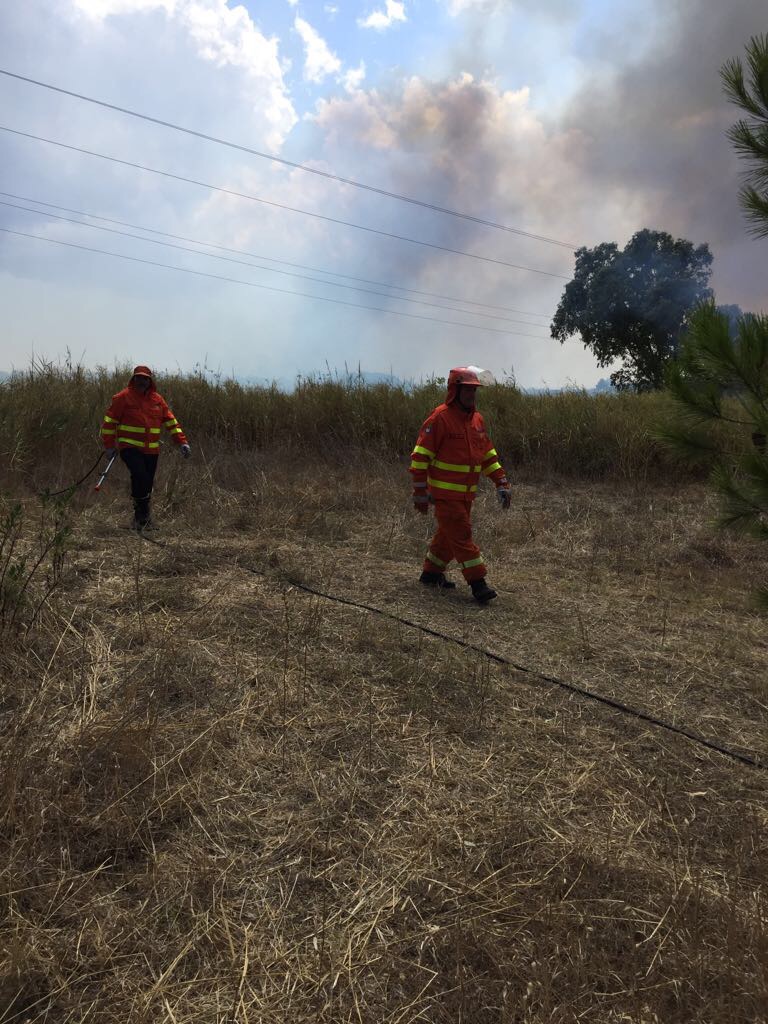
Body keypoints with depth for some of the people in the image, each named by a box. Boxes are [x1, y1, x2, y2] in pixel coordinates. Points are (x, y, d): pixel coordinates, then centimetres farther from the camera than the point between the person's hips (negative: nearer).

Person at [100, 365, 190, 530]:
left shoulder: (157, 399, 10)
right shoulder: (123, 397, -1)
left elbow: (171, 421, 13)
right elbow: (109, 421, 1)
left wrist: (182, 442, 4)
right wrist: (109, 445, -3)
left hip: (151, 450, 4)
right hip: (129, 447, -4)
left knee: (147, 483, 6)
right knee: (140, 476, -24)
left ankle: (140, 519, 20)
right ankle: (143, 512, -7)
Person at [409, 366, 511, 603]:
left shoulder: (477, 419, 10)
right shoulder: (440, 417, -13)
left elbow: (488, 454, 17)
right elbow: (420, 456, -13)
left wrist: (502, 483, 10)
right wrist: (420, 491, -16)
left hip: (466, 493, 8)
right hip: (445, 493, -8)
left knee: (449, 533, 16)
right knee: (462, 535, -8)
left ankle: (431, 573, 32)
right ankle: (477, 583, -5)